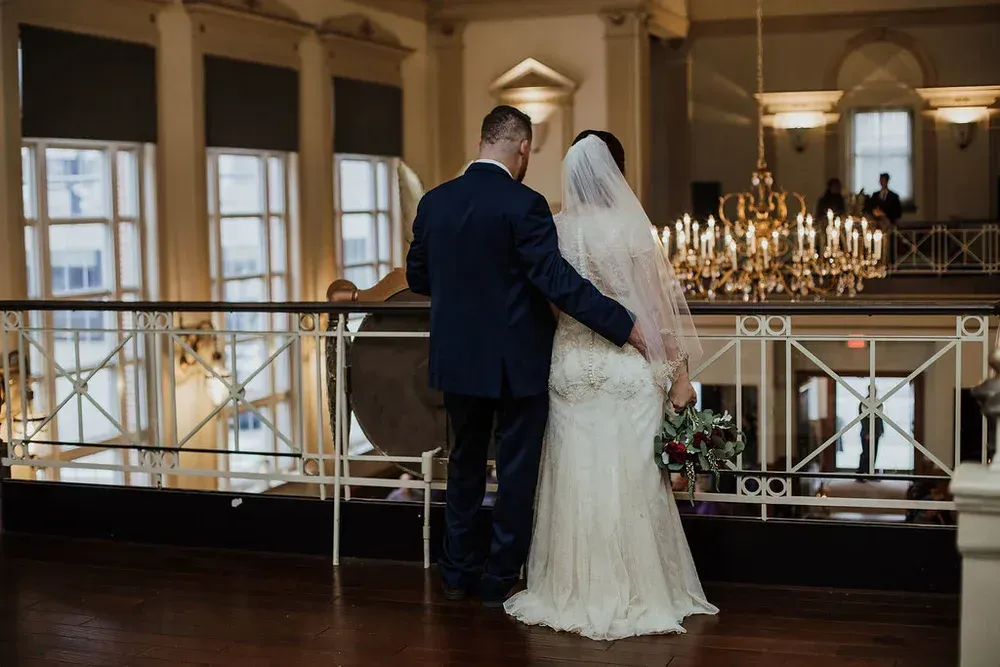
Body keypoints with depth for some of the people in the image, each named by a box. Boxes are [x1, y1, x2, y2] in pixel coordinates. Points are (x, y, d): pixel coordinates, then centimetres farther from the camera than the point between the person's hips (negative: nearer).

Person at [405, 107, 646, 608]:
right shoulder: (523, 205, -17)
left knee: (465, 461, 20)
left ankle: (457, 570, 28)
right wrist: (623, 327, -19)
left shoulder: (434, 202, 0)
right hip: (517, 361, -5)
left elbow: (416, 277, 9)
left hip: (457, 359, 5)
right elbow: (557, 280, -23)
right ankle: (501, 579, 18)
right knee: (516, 468, 9)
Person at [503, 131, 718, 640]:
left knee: (575, 481, 10)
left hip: (569, 367, 4)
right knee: (627, 483, 3)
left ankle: (573, 591, 19)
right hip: (624, 369, -4)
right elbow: (659, 309, -9)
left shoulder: (554, 231, 1)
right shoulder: (629, 228, -10)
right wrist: (679, 374, -3)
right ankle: (632, 595, 11)